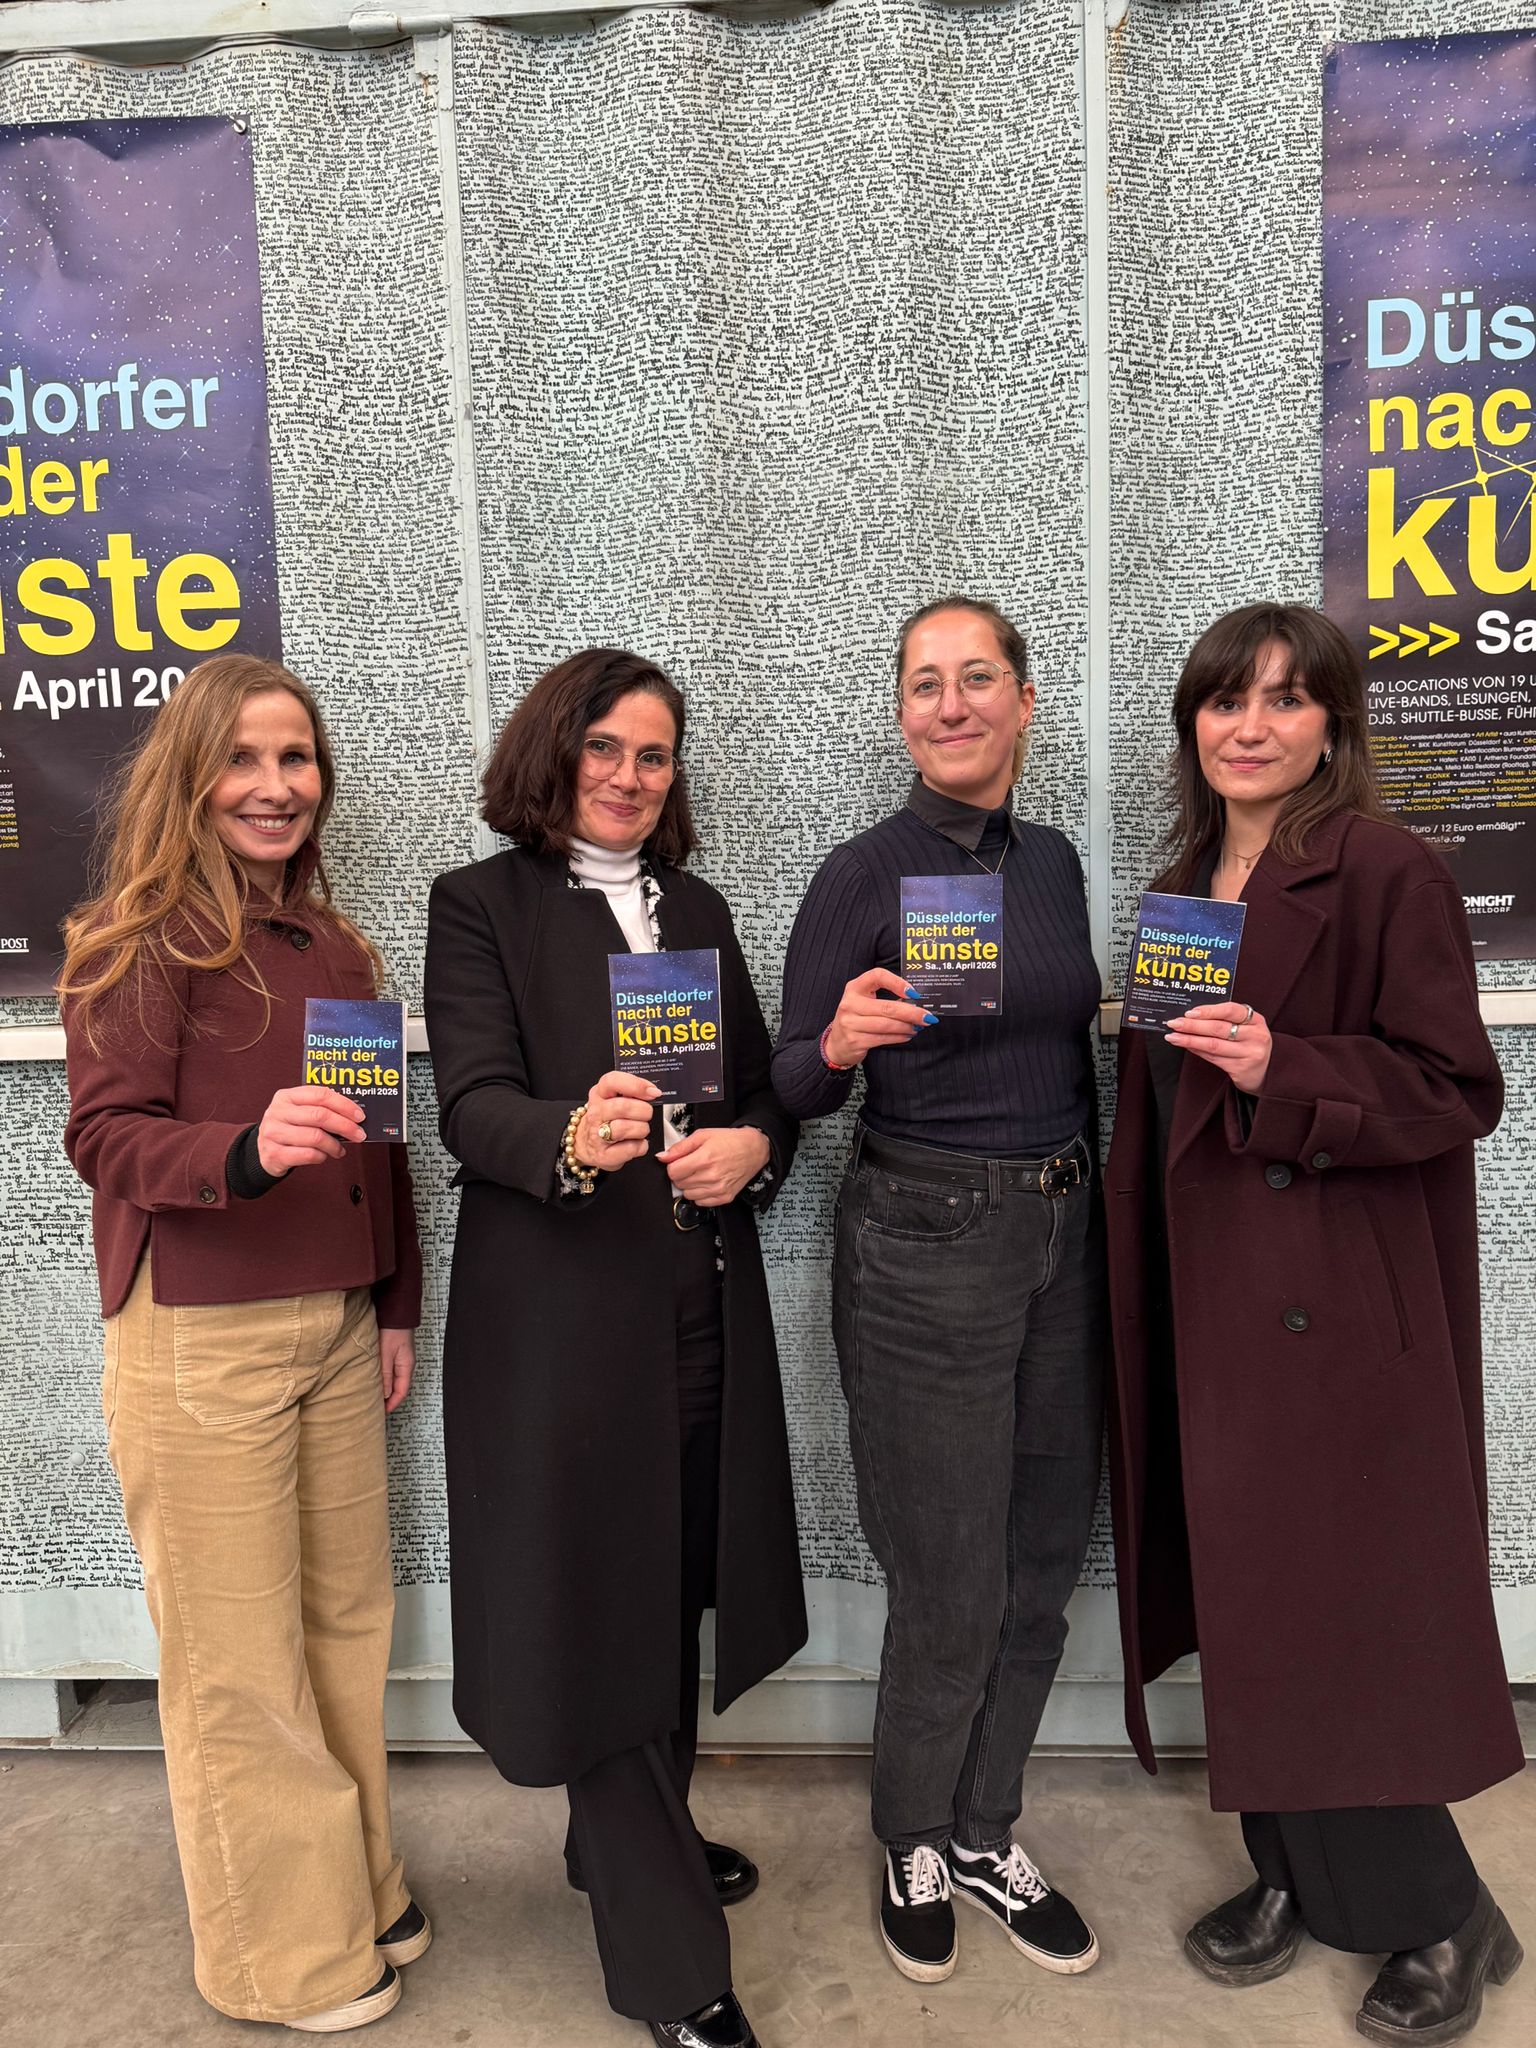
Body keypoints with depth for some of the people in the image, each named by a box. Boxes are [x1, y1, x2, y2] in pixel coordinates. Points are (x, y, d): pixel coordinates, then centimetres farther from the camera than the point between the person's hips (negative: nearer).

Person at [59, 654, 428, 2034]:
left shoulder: (335, 944, 10)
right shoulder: (139, 936, -6)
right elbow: (107, 1138, -12)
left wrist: (398, 1307, 14)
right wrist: (248, 1147, -31)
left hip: (338, 1327, 6)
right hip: (200, 1339, -5)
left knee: (348, 1619, 14)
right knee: (239, 1655, 7)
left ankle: (358, 1889, 35)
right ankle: (285, 1953, 27)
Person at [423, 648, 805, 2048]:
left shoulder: (698, 908, 14)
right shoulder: (481, 905, -2)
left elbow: (765, 1089, 12)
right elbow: (473, 1107, -13)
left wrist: (750, 1146, -10)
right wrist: (575, 1139, -34)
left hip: (703, 1303, 6)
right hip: (563, 1312, -5)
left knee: (672, 1589, 17)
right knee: (596, 1605, 2)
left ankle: (632, 1842, 41)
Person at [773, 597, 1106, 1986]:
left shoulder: (1053, 860, 8)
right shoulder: (865, 873, -10)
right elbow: (797, 1088, -9)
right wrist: (842, 1040, -28)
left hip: (1064, 1232, 6)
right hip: (925, 1244, -6)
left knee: (1042, 1567, 15)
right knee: (951, 1590, 5)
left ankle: (986, 1836, 38)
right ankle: (914, 1846, 33)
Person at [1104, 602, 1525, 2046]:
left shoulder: (1386, 872, -10)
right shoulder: (1183, 885, 12)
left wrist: (1283, 1072, -25)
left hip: (1337, 1304, -7)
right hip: (1211, 1301, 7)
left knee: (1335, 1608, 1)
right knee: (1243, 1594, 14)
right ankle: (1297, 1875, 33)